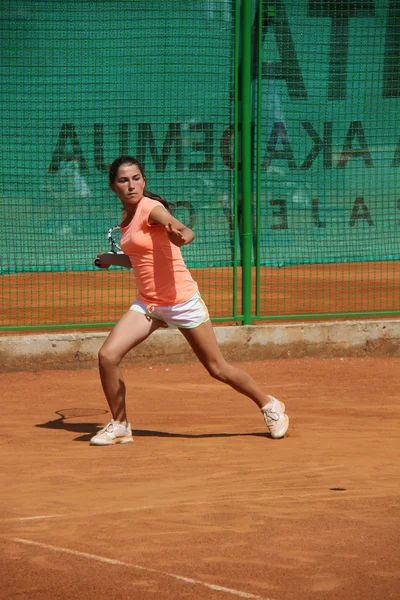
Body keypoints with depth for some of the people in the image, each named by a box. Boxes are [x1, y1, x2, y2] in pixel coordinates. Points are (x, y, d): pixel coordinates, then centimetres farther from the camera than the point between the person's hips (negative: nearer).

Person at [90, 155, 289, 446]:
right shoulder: (128, 217, 8)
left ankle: (270, 406, 25)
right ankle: (120, 426, 6)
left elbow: (187, 232, -36)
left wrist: (181, 235, -56)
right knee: (107, 356, -11)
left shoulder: (151, 208, -15)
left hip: (181, 300, -7)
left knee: (218, 369, 3)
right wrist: (113, 259, 20)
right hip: (147, 303, 7)